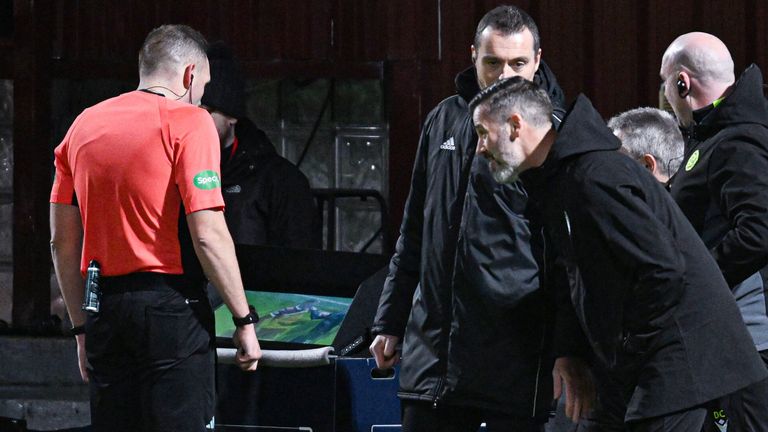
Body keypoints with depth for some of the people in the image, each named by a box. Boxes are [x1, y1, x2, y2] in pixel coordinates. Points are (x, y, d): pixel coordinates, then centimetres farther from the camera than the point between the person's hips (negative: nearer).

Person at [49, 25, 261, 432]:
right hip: (170, 304, -6)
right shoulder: (188, 121, -5)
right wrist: (244, 321, -7)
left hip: (103, 308, 6)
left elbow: (62, 242, 14)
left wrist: (82, 328, 20)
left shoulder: (83, 125, 13)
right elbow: (209, 237, -13)